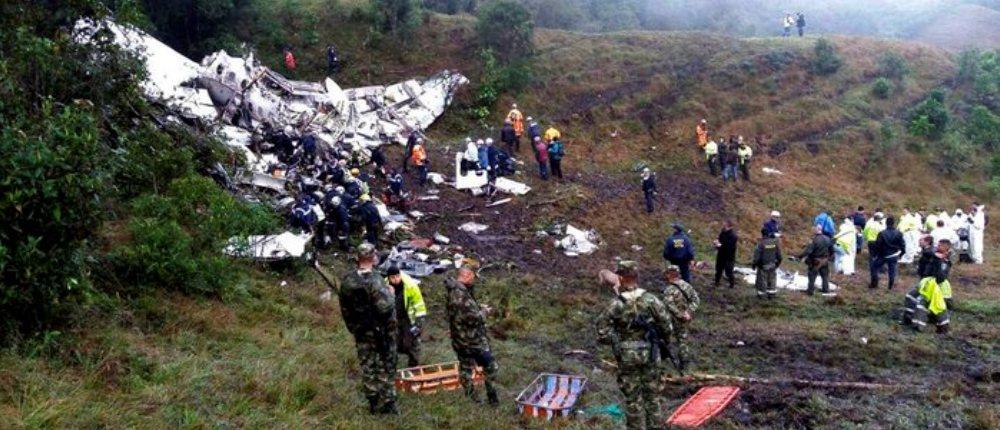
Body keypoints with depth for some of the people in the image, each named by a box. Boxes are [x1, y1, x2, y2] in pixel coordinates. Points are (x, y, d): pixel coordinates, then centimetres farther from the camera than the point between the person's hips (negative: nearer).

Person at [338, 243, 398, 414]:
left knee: (367, 367, 14)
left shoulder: (347, 280, -3)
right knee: (386, 368, 8)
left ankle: (373, 405, 21)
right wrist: (390, 294, -10)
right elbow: (385, 308, -28)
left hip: (361, 332, 5)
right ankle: (387, 405, 13)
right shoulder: (374, 281, -24)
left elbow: (344, 309, 7)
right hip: (381, 332, -5)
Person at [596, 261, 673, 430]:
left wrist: (614, 340, 7)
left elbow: (602, 332, -12)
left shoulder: (615, 305, -14)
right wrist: (664, 340, 12)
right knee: (652, 393, 15)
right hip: (650, 354, 2)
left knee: (632, 396, 10)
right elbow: (666, 326, -7)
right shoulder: (651, 300, -10)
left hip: (627, 356, -1)